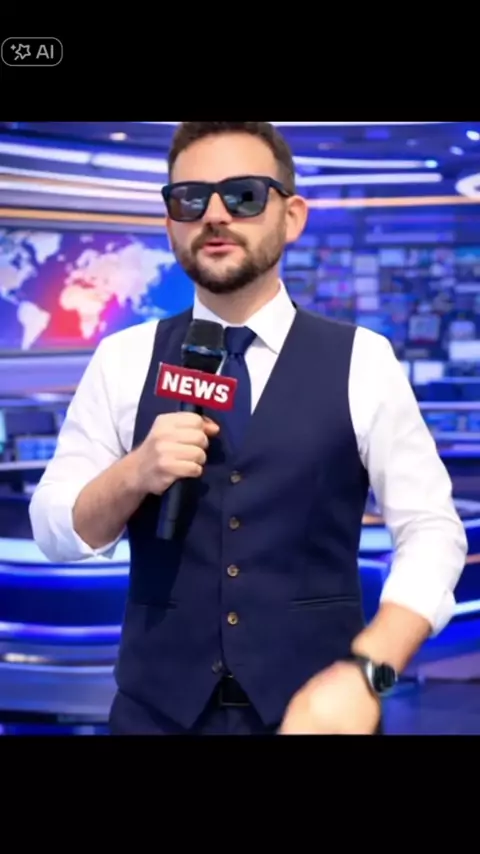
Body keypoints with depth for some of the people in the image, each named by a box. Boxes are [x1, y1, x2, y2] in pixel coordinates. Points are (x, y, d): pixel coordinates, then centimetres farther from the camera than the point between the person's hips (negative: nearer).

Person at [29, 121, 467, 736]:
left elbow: (430, 530, -5)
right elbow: (54, 531, 2)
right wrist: (134, 473, -18)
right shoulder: (123, 361, 1)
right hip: (158, 707, 1)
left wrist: (364, 671, -20)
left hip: (315, 706, -1)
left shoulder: (362, 361, -3)